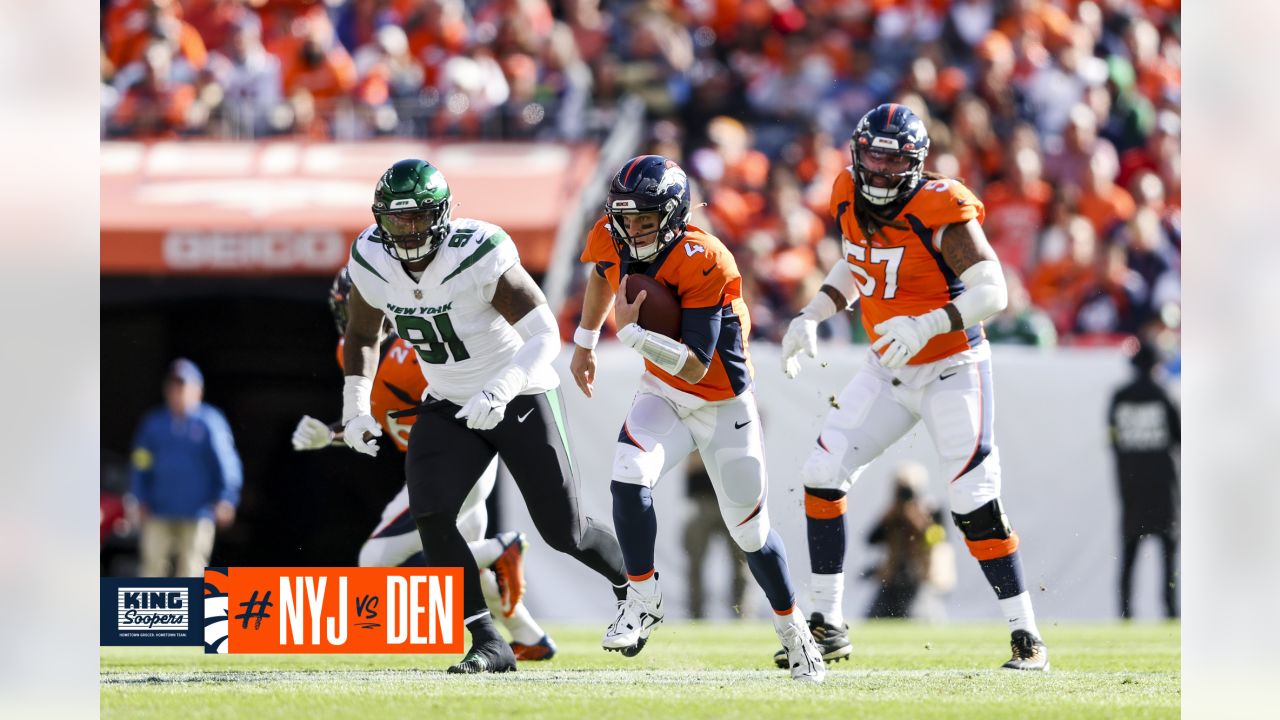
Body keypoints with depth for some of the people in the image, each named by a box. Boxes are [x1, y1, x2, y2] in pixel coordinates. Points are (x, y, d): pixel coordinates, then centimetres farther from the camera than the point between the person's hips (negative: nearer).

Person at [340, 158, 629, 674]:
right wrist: (356, 408, 2)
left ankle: (633, 583, 36)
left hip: (521, 398, -4)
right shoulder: (371, 263, -10)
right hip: (449, 406, 4)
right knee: (430, 516, -18)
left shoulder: (479, 256, -27)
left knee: (562, 530, 3)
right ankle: (488, 644, -10)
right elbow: (362, 335, 11)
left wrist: (499, 393, -40)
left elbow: (544, 336, -26)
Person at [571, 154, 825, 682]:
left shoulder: (702, 263, -31)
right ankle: (643, 599, -10)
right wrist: (584, 341, 23)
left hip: (722, 404, -4)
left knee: (750, 530, 6)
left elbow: (695, 365, -33)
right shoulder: (611, 240, -14)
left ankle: (793, 630, 30)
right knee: (629, 473, -26)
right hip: (663, 394, 4)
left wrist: (633, 332, -41)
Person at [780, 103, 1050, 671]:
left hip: (951, 371, -7)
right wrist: (811, 317, 7)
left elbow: (992, 292, -27)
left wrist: (928, 325, -39)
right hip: (888, 370, 7)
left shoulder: (940, 210, -22)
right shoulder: (850, 199, -1)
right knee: (822, 473, 0)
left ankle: (1027, 637, -5)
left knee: (975, 503, -14)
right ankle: (827, 625, 10)